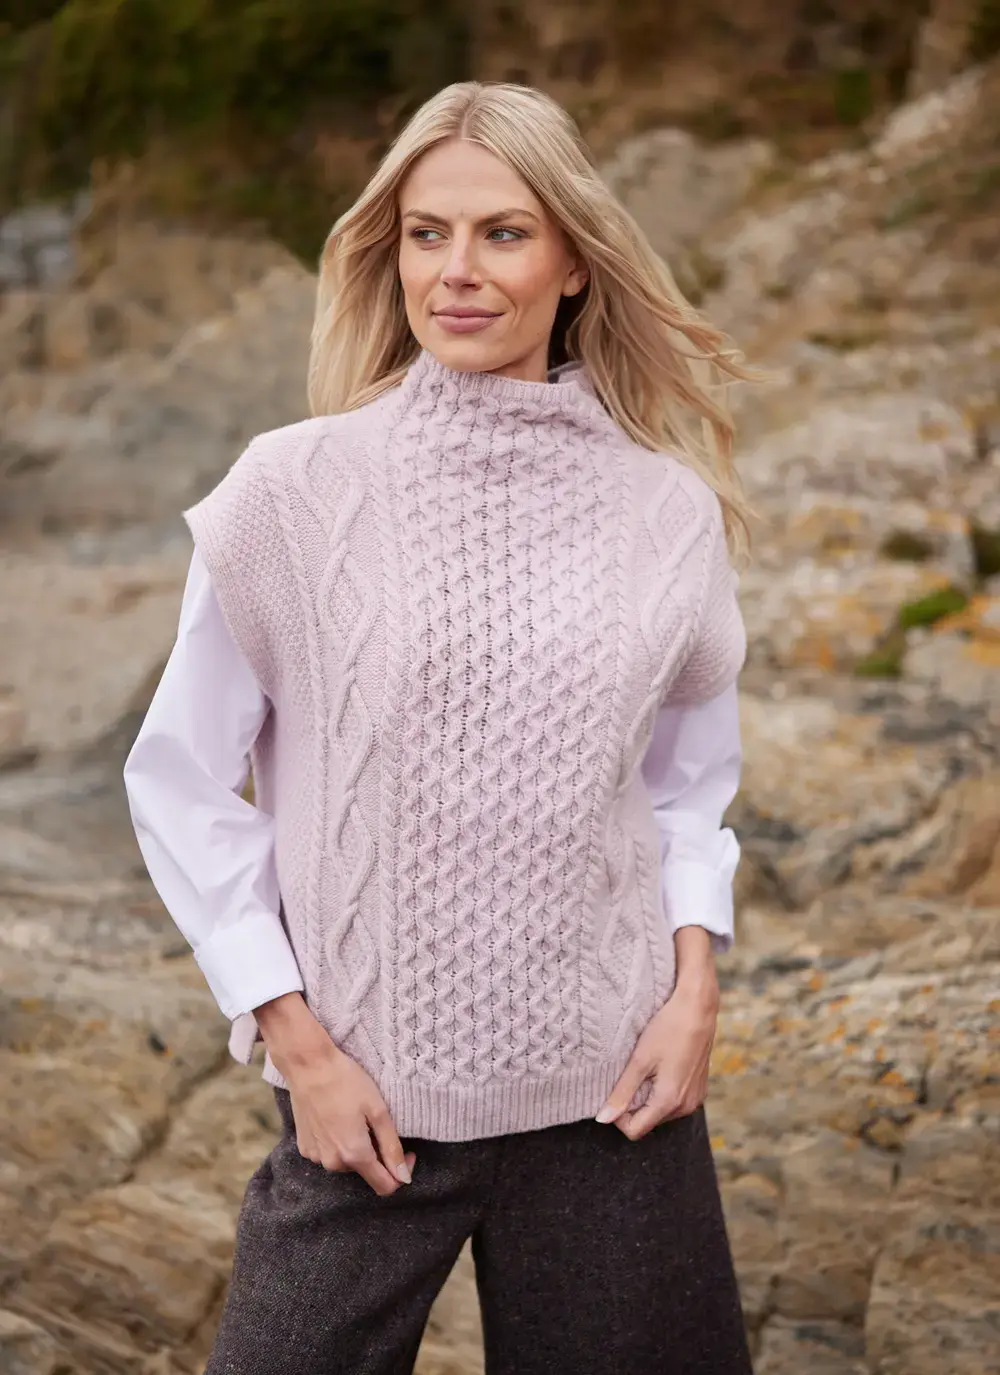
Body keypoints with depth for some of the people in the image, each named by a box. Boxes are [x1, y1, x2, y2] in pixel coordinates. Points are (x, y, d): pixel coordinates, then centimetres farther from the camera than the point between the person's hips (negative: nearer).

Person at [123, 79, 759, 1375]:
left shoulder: (667, 510, -1)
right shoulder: (295, 488, -8)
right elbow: (181, 784, -3)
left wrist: (695, 985, -3)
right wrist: (296, 1043, -7)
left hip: (611, 1087, 2)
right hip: (370, 1096, -2)